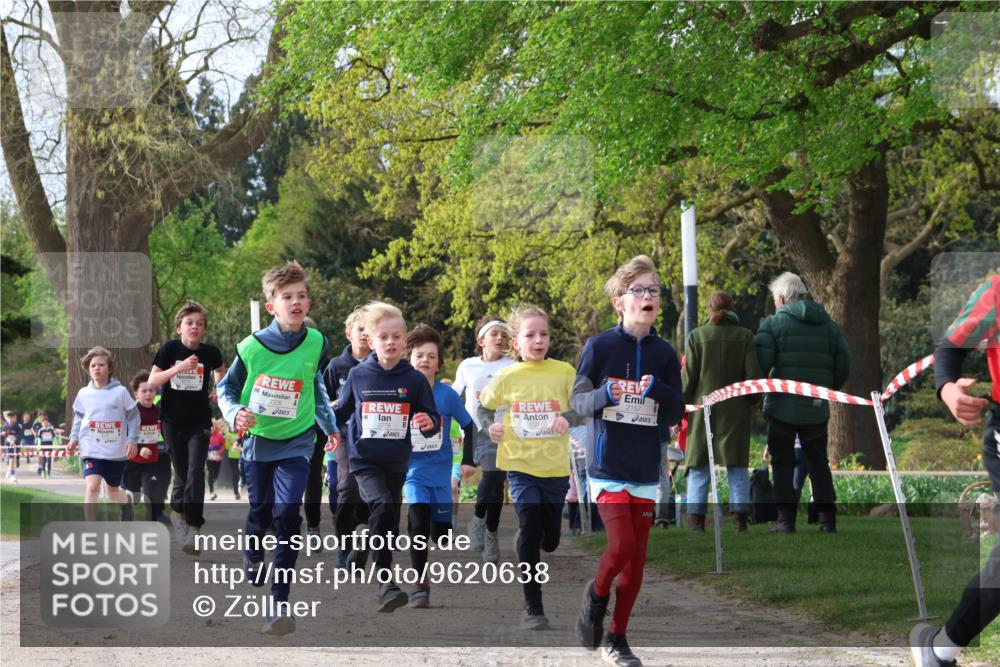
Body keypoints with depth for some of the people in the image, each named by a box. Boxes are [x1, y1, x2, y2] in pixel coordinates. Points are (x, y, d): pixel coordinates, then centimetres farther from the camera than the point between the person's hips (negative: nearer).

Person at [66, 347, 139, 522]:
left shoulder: (120, 392, -5)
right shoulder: (84, 394, 1)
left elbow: (133, 416, 1)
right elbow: (78, 417, 15)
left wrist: (132, 440, -7)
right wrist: (74, 438, 4)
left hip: (117, 451, 0)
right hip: (92, 449, 0)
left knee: (114, 489, 16)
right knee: (92, 486, -19)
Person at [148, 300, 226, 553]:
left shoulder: (210, 352, -3)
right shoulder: (169, 349, -7)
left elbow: (221, 372, 20)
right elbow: (152, 382, -12)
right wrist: (178, 368, -24)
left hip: (199, 421, 0)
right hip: (172, 420, 0)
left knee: (196, 471, -14)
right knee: (181, 472, 8)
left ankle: (193, 528, -18)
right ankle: (177, 508, 36)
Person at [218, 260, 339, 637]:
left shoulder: (316, 344, -8)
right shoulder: (252, 346, -14)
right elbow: (227, 388, -1)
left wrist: (330, 425, 13)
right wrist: (235, 415, -19)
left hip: (296, 440, 0)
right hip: (258, 439, 0)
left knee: (287, 514, -16)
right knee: (260, 511, 13)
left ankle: (280, 603, -13)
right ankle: (253, 554, 50)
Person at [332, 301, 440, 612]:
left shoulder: (414, 380, -1)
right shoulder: (357, 376, 0)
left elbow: (431, 419, 2)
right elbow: (341, 411, 14)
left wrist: (429, 424, -20)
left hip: (397, 462, 3)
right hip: (365, 460, -3)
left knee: (390, 523, 13)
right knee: (382, 506, -26)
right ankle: (385, 583, -26)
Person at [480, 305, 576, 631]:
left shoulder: (563, 372, -3)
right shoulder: (507, 377, -1)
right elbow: (484, 406, 13)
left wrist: (568, 418, -20)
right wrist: (490, 426, -7)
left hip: (555, 467, 1)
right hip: (520, 465, -1)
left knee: (550, 538, 9)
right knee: (530, 531, -13)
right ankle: (532, 607, -5)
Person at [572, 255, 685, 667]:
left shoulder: (664, 353, 5)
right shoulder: (599, 346, -4)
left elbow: (675, 416, 5)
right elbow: (578, 400, -4)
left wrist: (659, 391, -17)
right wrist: (605, 394, -25)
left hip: (646, 470, 4)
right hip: (607, 466, -4)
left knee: (637, 558, 5)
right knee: (621, 545, -16)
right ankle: (596, 595, 15)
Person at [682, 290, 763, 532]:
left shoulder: (696, 336, -3)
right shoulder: (744, 336, -1)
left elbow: (689, 376, -5)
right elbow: (754, 373, -5)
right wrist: (752, 400, 11)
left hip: (703, 406, -1)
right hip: (736, 409, 1)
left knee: (698, 466, 5)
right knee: (737, 466, 7)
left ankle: (696, 517, 1)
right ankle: (740, 515, 1)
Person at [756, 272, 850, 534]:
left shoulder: (773, 323, -5)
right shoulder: (829, 326, 10)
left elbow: (761, 364, -15)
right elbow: (843, 367, 7)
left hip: (783, 406, -4)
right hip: (817, 408, 4)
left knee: (782, 463, 4)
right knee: (818, 463, 13)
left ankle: (786, 519, -1)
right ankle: (828, 519, 9)